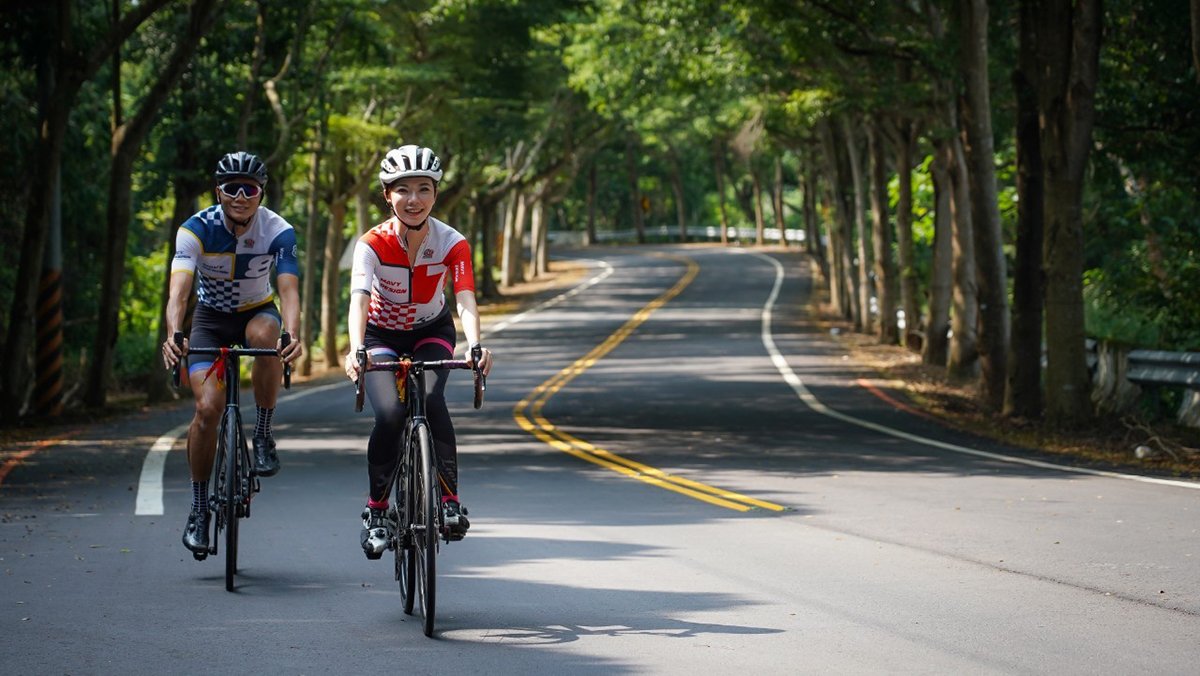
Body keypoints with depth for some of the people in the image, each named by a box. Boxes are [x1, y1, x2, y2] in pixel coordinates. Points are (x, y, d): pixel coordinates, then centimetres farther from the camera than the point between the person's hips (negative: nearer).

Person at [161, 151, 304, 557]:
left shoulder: (278, 231, -20)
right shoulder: (196, 230, -21)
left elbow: (288, 289, -30)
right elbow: (179, 290, -33)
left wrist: (292, 334, -51)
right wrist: (173, 335, -53)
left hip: (257, 312, 0)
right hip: (211, 317, 0)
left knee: (264, 333, -37)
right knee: (208, 407, -19)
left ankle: (263, 436, -20)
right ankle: (199, 507, -3)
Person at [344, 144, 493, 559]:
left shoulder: (451, 243, -22)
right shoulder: (373, 244, -25)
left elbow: (466, 299, -34)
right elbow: (359, 300, -38)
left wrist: (475, 346, -53)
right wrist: (355, 350, -56)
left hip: (432, 331, 1)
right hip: (382, 334, -1)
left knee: (430, 399, -28)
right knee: (390, 415, -22)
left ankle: (449, 500, -20)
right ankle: (376, 510, -6)